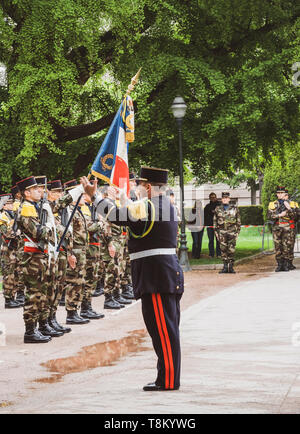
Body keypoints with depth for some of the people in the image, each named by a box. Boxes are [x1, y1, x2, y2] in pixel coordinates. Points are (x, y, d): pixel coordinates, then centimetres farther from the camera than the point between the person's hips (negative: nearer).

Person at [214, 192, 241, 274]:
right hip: (222, 232, 1)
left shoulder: (234, 208, 6)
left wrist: (237, 231, 2)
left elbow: (238, 221, 8)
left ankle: (231, 267, 2)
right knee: (223, 250, -1)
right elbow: (215, 221, 13)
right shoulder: (218, 209, 9)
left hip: (232, 232, -1)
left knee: (231, 250, -3)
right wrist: (216, 231, 7)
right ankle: (225, 266, 3)